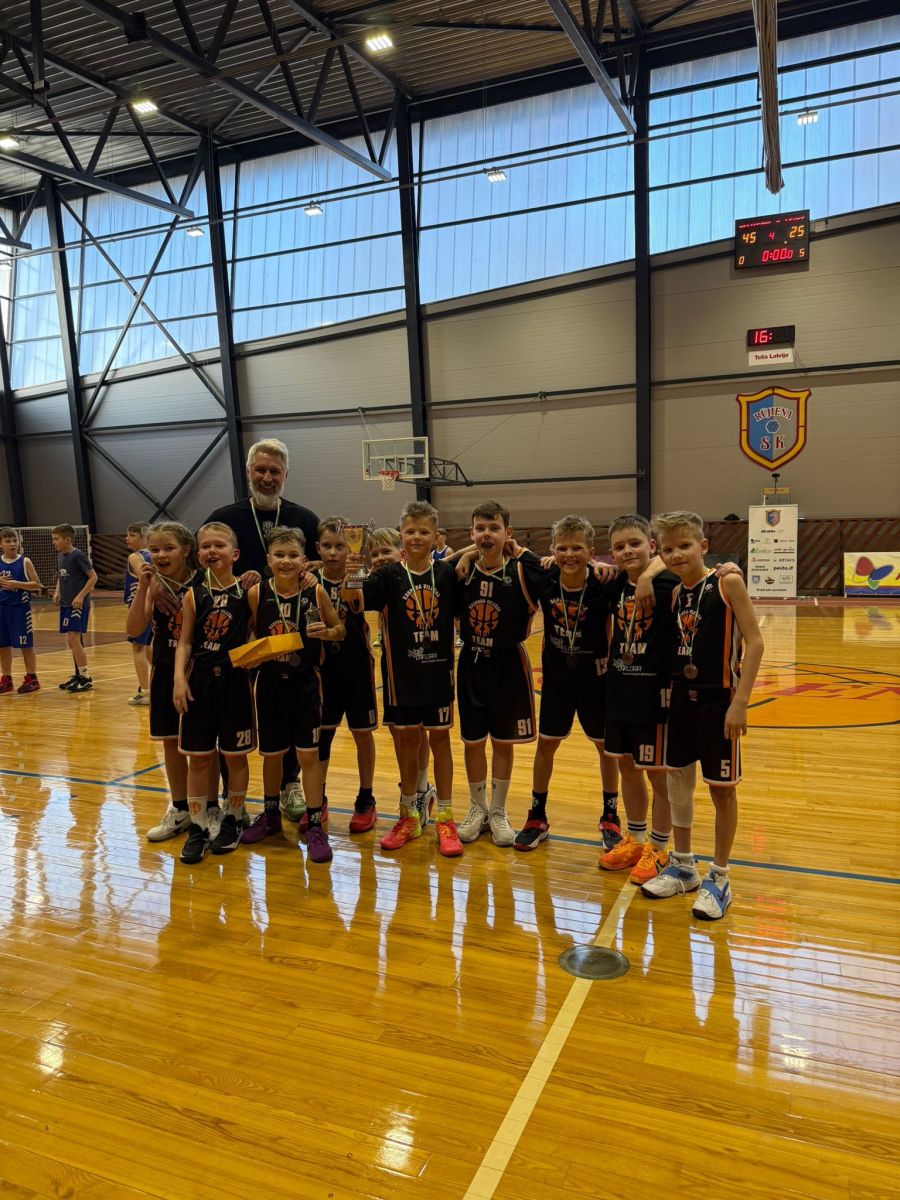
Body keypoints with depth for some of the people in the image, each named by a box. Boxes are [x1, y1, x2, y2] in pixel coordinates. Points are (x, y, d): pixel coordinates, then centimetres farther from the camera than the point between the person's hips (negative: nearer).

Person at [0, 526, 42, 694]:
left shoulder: (25, 562, -5)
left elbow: (37, 585, -7)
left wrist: (17, 584, -18)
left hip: (20, 608, -4)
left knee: (26, 644, 2)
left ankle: (31, 679, 12)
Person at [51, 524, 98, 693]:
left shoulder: (78, 556, -13)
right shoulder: (60, 557, 10)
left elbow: (93, 577, -14)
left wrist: (81, 596, -20)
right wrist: (57, 592, 7)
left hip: (78, 604, -8)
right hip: (65, 604, 8)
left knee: (73, 639, -12)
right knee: (72, 641, 13)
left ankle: (86, 677, -6)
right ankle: (79, 674, 23)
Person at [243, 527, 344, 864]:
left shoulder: (316, 592, -9)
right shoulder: (257, 593, -8)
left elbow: (340, 630, 1)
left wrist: (326, 632, -19)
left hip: (306, 684, -1)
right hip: (270, 684, 2)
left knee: (309, 754, 1)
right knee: (271, 753, 14)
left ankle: (314, 825, 13)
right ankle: (271, 815, 35)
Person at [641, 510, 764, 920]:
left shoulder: (727, 582, -13)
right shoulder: (675, 593, 4)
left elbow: (754, 642, -15)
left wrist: (740, 701, -17)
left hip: (719, 700, -6)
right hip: (682, 697, 6)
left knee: (721, 790, 5)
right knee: (678, 781, 14)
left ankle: (719, 879, 21)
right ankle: (682, 867, 31)